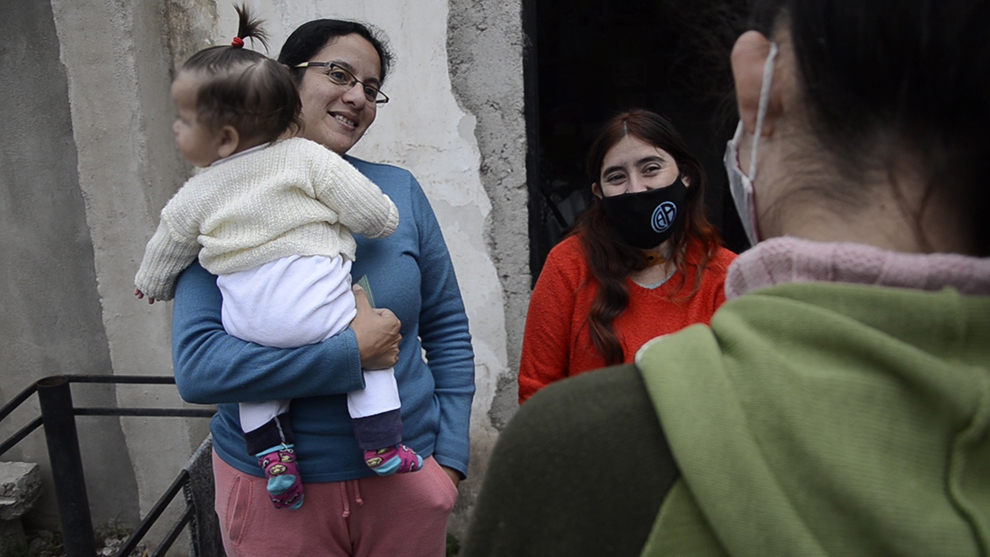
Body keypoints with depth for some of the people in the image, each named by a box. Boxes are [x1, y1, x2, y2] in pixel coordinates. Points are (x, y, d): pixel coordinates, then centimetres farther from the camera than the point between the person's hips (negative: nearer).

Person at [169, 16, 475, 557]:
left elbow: (448, 329, 4)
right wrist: (351, 352, -23)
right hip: (272, 487, -1)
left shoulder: (399, 190, -2)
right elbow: (196, 366, -17)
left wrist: (450, 455, -1)